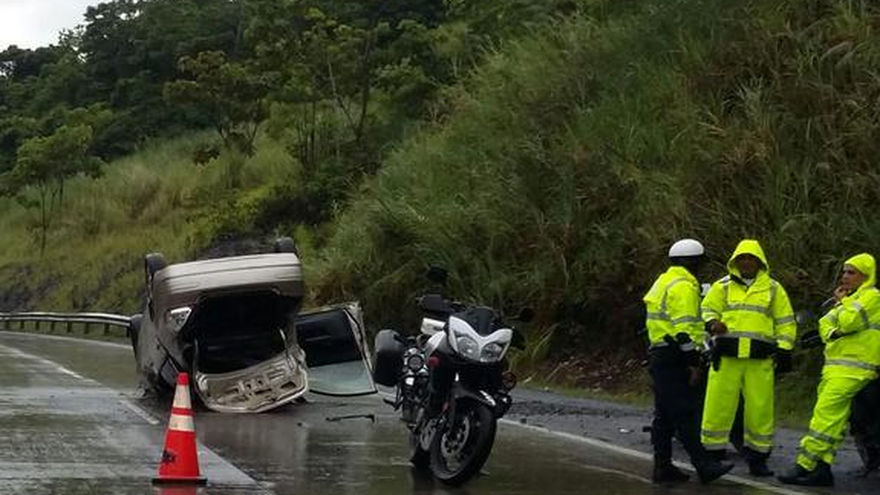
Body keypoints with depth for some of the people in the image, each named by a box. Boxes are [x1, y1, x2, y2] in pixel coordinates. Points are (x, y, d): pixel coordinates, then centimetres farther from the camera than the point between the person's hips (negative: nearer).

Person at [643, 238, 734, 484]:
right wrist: (692, 361, -19)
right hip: (674, 359, -10)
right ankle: (703, 465, -11)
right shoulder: (683, 286, -13)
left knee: (664, 414, 11)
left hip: (659, 353, 10)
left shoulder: (663, 282, 20)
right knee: (686, 414, -10)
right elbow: (684, 328, -20)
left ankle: (663, 466, 12)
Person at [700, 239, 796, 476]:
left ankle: (757, 458, 11)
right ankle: (713, 455, 6)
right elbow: (707, 309, 16)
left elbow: (785, 322, 14)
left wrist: (784, 349, 3)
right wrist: (712, 323, -7)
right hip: (726, 357, 0)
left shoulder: (773, 288, 12)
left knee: (760, 408, 0)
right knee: (718, 406, -3)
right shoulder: (722, 287, 12)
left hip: (760, 359, 0)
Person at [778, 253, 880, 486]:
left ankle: (804, 465, -19)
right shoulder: (851, 299, 26)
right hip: (834, 366, 10)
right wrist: (831, 334, -1)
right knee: (834, 420, 5)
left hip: (852, 368, -10)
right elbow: (826, 322, 21)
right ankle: (822, 469, 4)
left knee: (825, 414, -16)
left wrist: (843, 301, 1)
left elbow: (849, 321, -17)